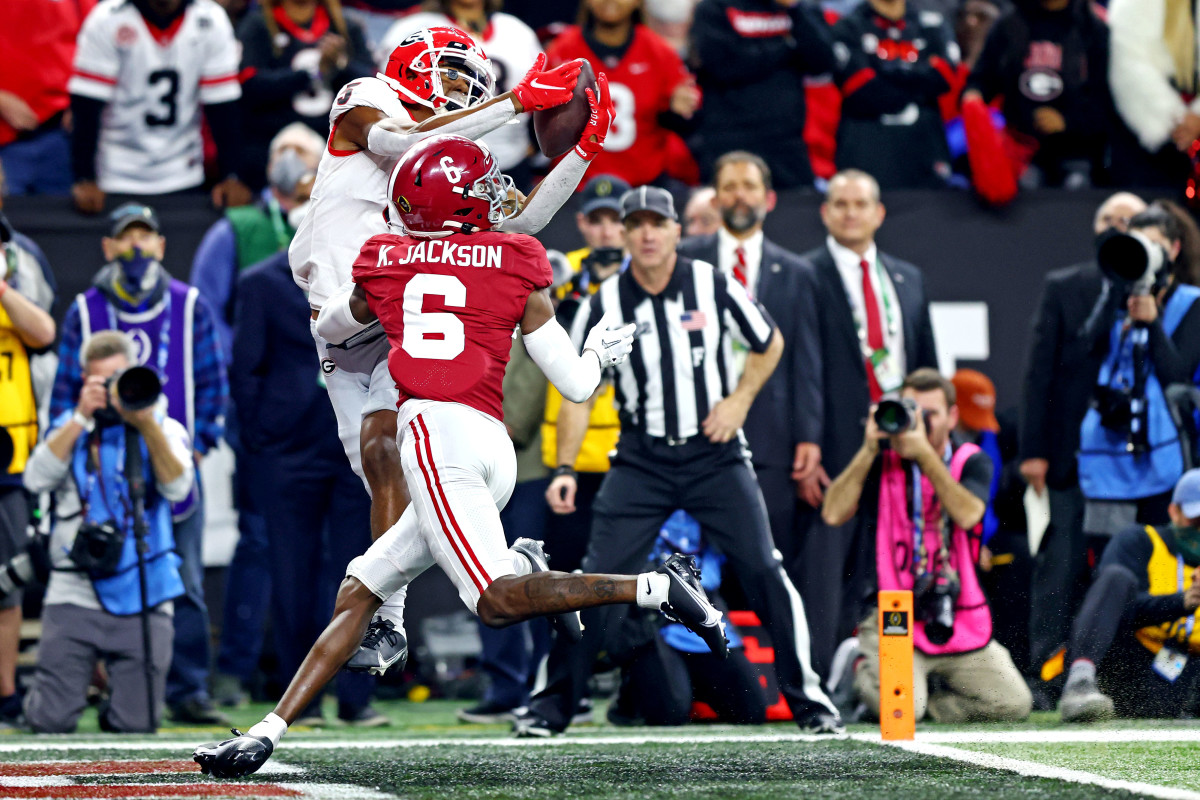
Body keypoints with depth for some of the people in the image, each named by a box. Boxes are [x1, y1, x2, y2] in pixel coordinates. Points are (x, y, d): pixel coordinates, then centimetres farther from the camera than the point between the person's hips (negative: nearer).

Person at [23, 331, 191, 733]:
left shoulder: (163, 429, 8)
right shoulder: (69, 427, 10)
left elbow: (177, 487, -10)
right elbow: (37, 479, -8)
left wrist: (146, 424, -19)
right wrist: (82, 417, -11)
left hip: (141, 601, 0)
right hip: (74, 595, 0)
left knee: (136, 723, -5)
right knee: (50, 721, -8)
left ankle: (117, 696, 29)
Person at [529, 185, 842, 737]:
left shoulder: (713, 287, -5)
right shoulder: (604, 305, -5)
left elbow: (769, 343, 10)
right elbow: (579, 391, -1)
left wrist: (739, 400, -4)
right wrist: (564, 469, -11)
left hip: (716, 455, 0)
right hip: (641, 460, 0)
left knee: (764, 572, -7)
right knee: (599, 576, -8)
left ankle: (807, 697, 6)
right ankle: (552, 705, 1)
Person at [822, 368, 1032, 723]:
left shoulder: (972, 462, 5)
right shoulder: (881, 463, 4)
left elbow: (968, 515, -16)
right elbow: (833, 514, -12)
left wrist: (924, 454, -22)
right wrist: (869, 450, -16)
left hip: (961, 622, 3)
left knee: (1014, 704, -10)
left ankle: (925, 697, 11)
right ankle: (864, 670, 8)